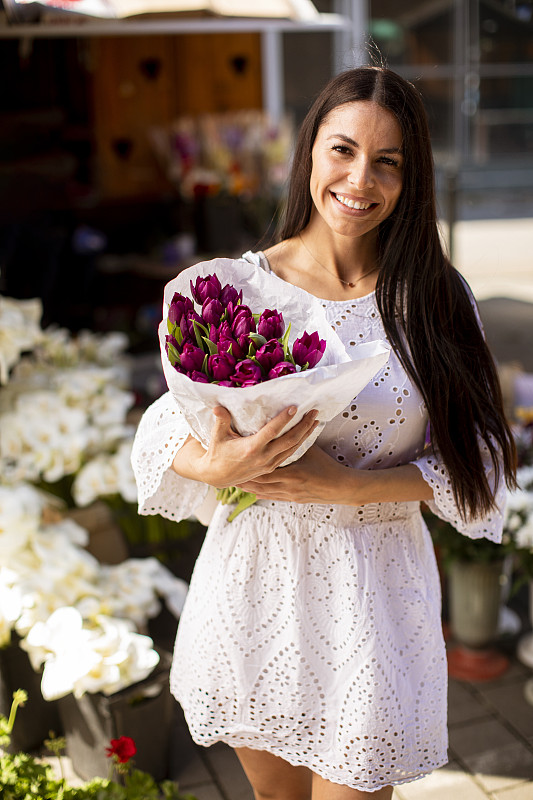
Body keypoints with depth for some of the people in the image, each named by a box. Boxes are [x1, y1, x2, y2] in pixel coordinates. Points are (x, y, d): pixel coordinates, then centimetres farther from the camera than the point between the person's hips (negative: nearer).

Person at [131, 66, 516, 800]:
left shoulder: (436, 300, -7)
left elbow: (478, 461, -5)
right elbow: (165, 432, -2)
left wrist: (351, 485, -18)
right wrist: (218, 466, -25)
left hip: (371, 592, -1)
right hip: (254, 580, 2)